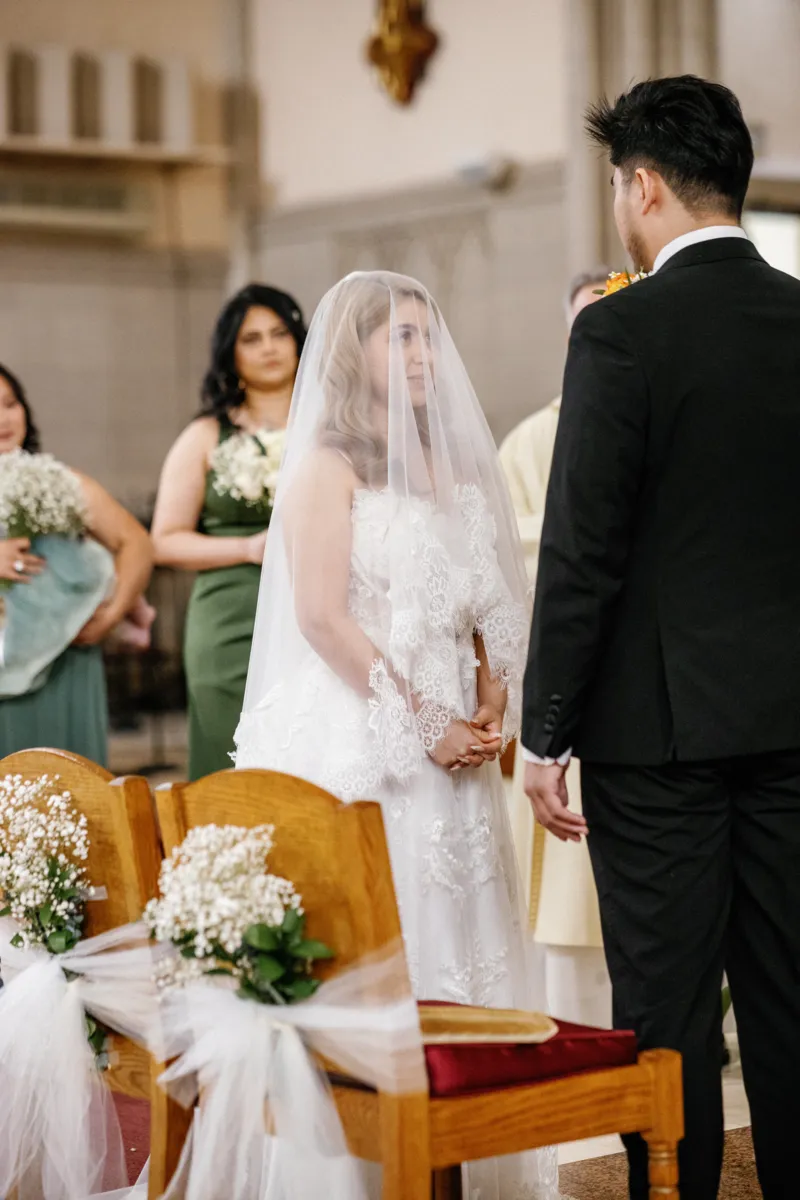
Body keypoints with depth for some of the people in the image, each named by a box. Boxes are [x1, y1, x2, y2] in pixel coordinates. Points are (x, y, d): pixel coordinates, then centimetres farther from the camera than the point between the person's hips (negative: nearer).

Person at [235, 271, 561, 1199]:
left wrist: (490, 710, 1)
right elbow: (321, 616, -12)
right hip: (357, 741, -6)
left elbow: (489, 608, 18)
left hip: (451, 750, 7)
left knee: (455, 937, 5)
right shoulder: (326, 466, -3)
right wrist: (425, 725, -13)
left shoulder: (450, 468, 17)